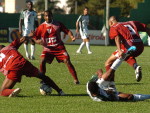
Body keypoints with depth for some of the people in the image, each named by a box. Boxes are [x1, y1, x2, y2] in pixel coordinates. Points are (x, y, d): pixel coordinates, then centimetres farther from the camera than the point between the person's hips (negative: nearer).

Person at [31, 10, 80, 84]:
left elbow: (67, 31, 3)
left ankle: (76, 79, -5)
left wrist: (71, 36, -17)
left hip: (59, 47, 0)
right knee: (42, 61, -21)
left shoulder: (58, 24, 2)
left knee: (67, 61, -12)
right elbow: (35, 37, 5)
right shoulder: (42, 27, 0)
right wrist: (38, 41, -16)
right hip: (48, 48, 0)